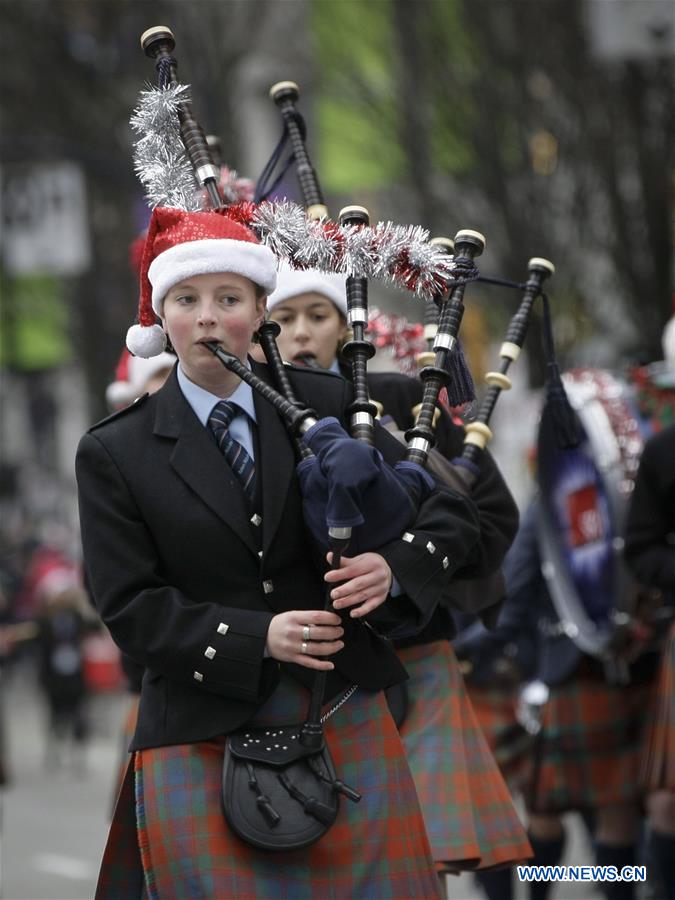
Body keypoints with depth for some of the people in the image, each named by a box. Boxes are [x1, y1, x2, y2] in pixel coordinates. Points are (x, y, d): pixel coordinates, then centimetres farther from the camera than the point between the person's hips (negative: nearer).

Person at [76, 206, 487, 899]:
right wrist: (257, 639, -18)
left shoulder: (325, 404, 5)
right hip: (203, 740, -2)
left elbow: (452, 515, 7)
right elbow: (130, 608, -5)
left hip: (345, 719, 2)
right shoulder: (114, 453, 0)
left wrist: (395, 567, -15)